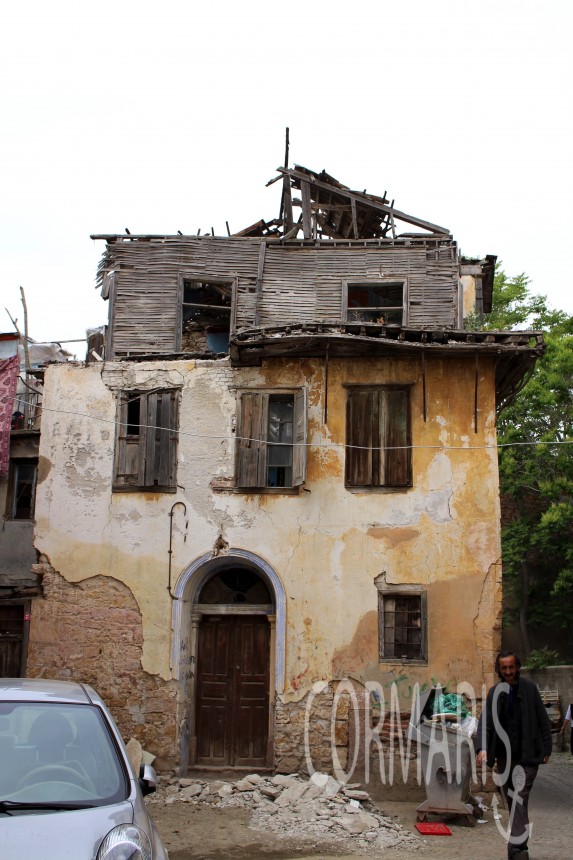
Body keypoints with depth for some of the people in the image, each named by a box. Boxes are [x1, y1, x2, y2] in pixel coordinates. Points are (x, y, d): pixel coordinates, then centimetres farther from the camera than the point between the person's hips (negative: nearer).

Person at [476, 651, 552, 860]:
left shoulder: (529, 689, -4)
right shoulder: (495, 692, 4)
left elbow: (542, 720, -1)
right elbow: (485, 723, -1)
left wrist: (546, 749, -3)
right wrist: (482, 748, -15)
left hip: (527, 755, -4)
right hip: (504, 755, 4)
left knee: (519, 799, -13)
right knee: (511, 802, 12)